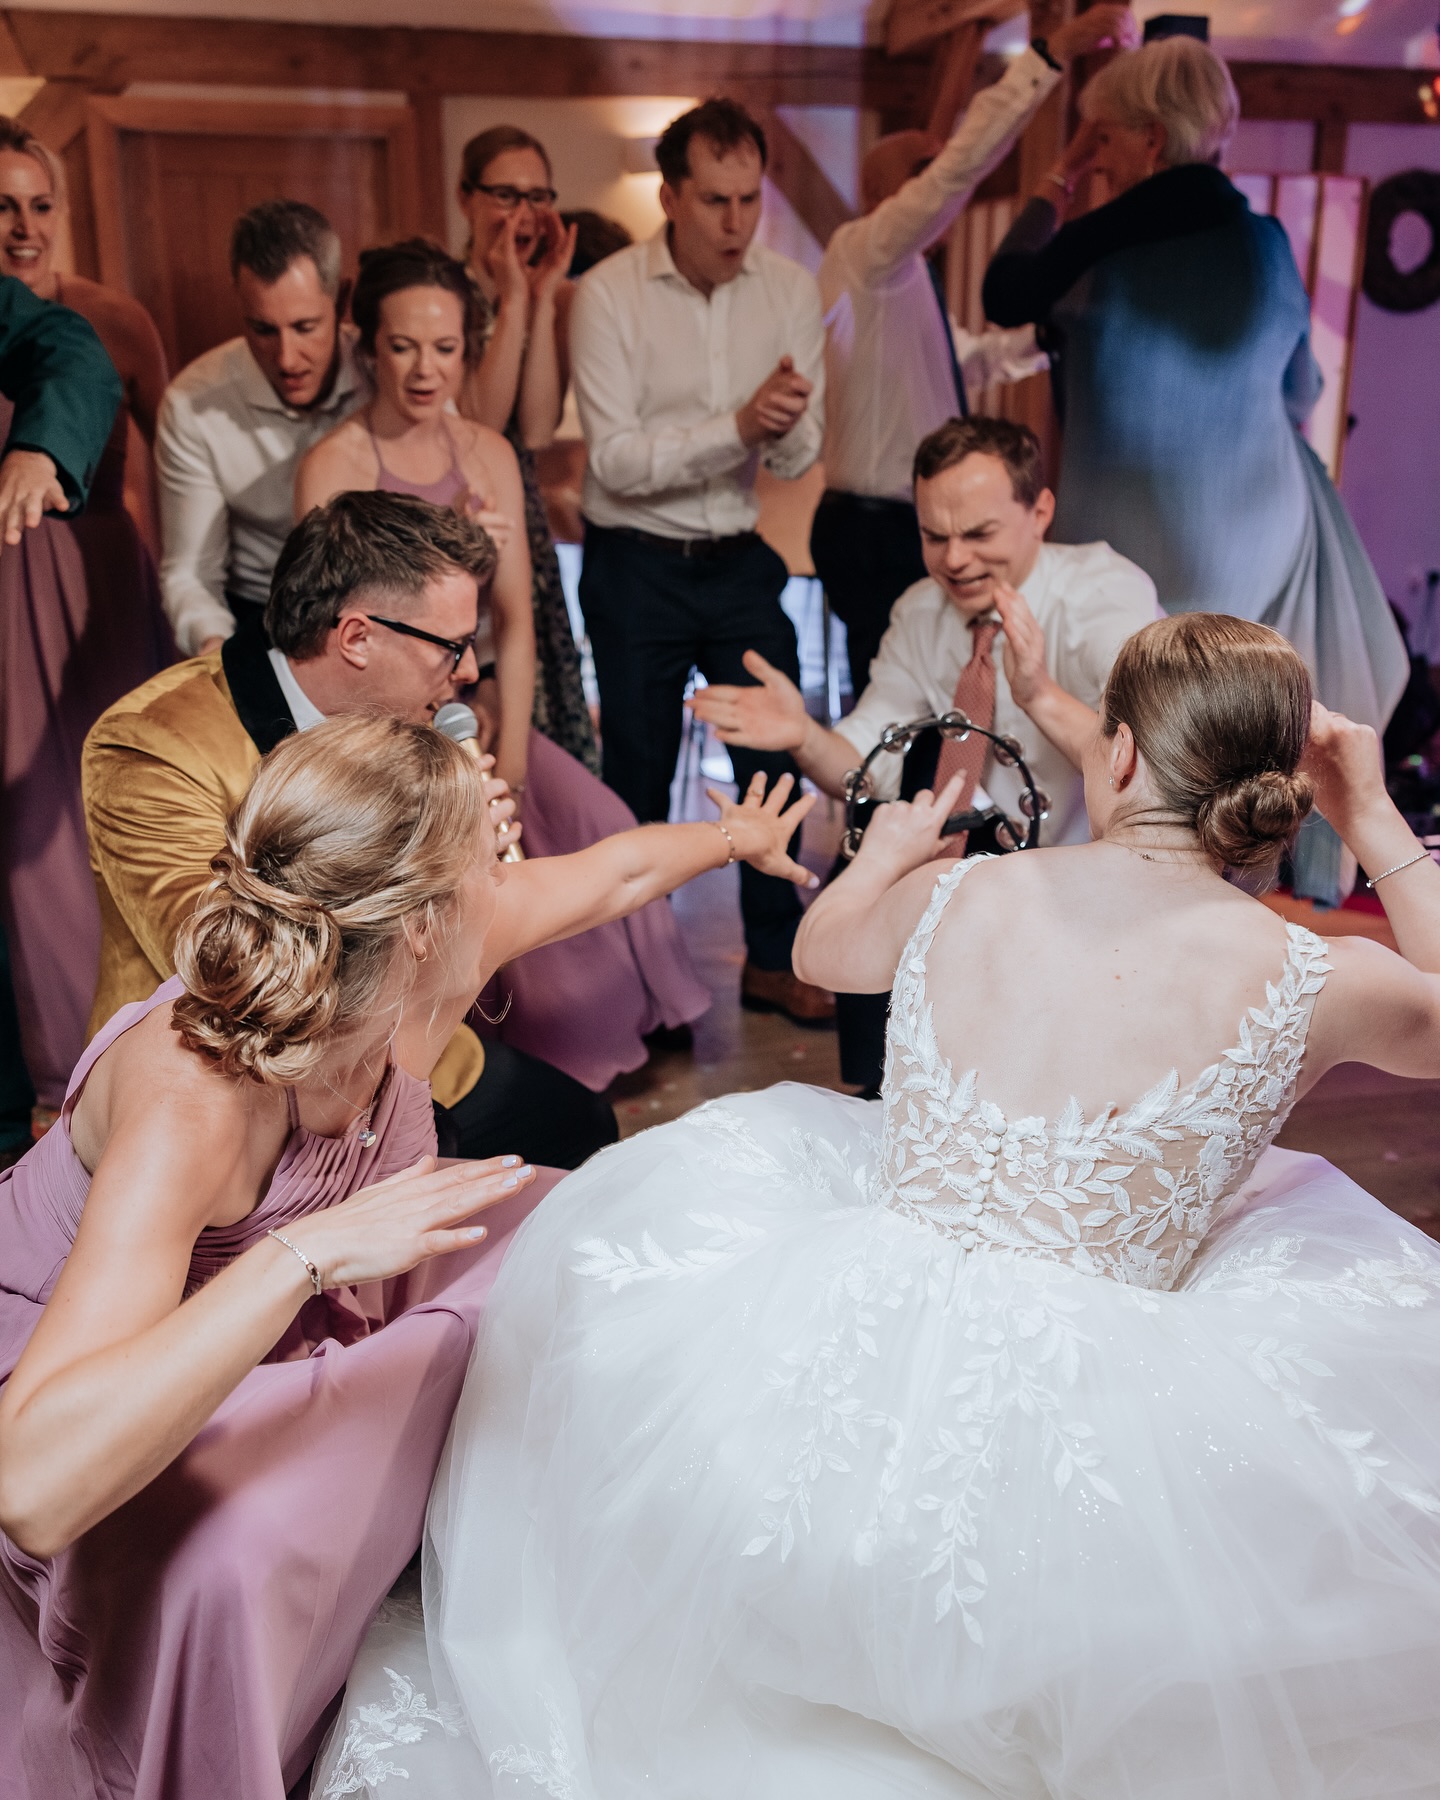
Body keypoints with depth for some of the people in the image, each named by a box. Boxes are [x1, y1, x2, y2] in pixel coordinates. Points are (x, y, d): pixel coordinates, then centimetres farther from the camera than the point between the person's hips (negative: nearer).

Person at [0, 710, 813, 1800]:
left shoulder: (406, 967, -22)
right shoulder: (191, 1101, -42)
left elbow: (611, 872, 0)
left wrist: (739, 836, 17)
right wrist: (306, 1252, -55)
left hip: (290, 1311, 7)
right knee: (225, 1564, -37)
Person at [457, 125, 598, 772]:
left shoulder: (559, 297, 5)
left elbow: (537, 431, -9)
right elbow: (480, 422, -17)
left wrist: (544, 297, -10)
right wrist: (513, 299, -15)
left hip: (521, 523, 4)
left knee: (539, 718, 5)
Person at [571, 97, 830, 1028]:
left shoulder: (791, 289, -1)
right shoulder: (609, 293, -11)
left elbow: (800, 455, -2)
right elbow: (616, 460, -18)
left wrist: (786, 423, -25)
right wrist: (737, 427, -29)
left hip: (740, 559, 3)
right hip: (636, 567, -3)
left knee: (778, 756, 6)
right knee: (639, 775, 6)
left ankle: (774, 959, 24)